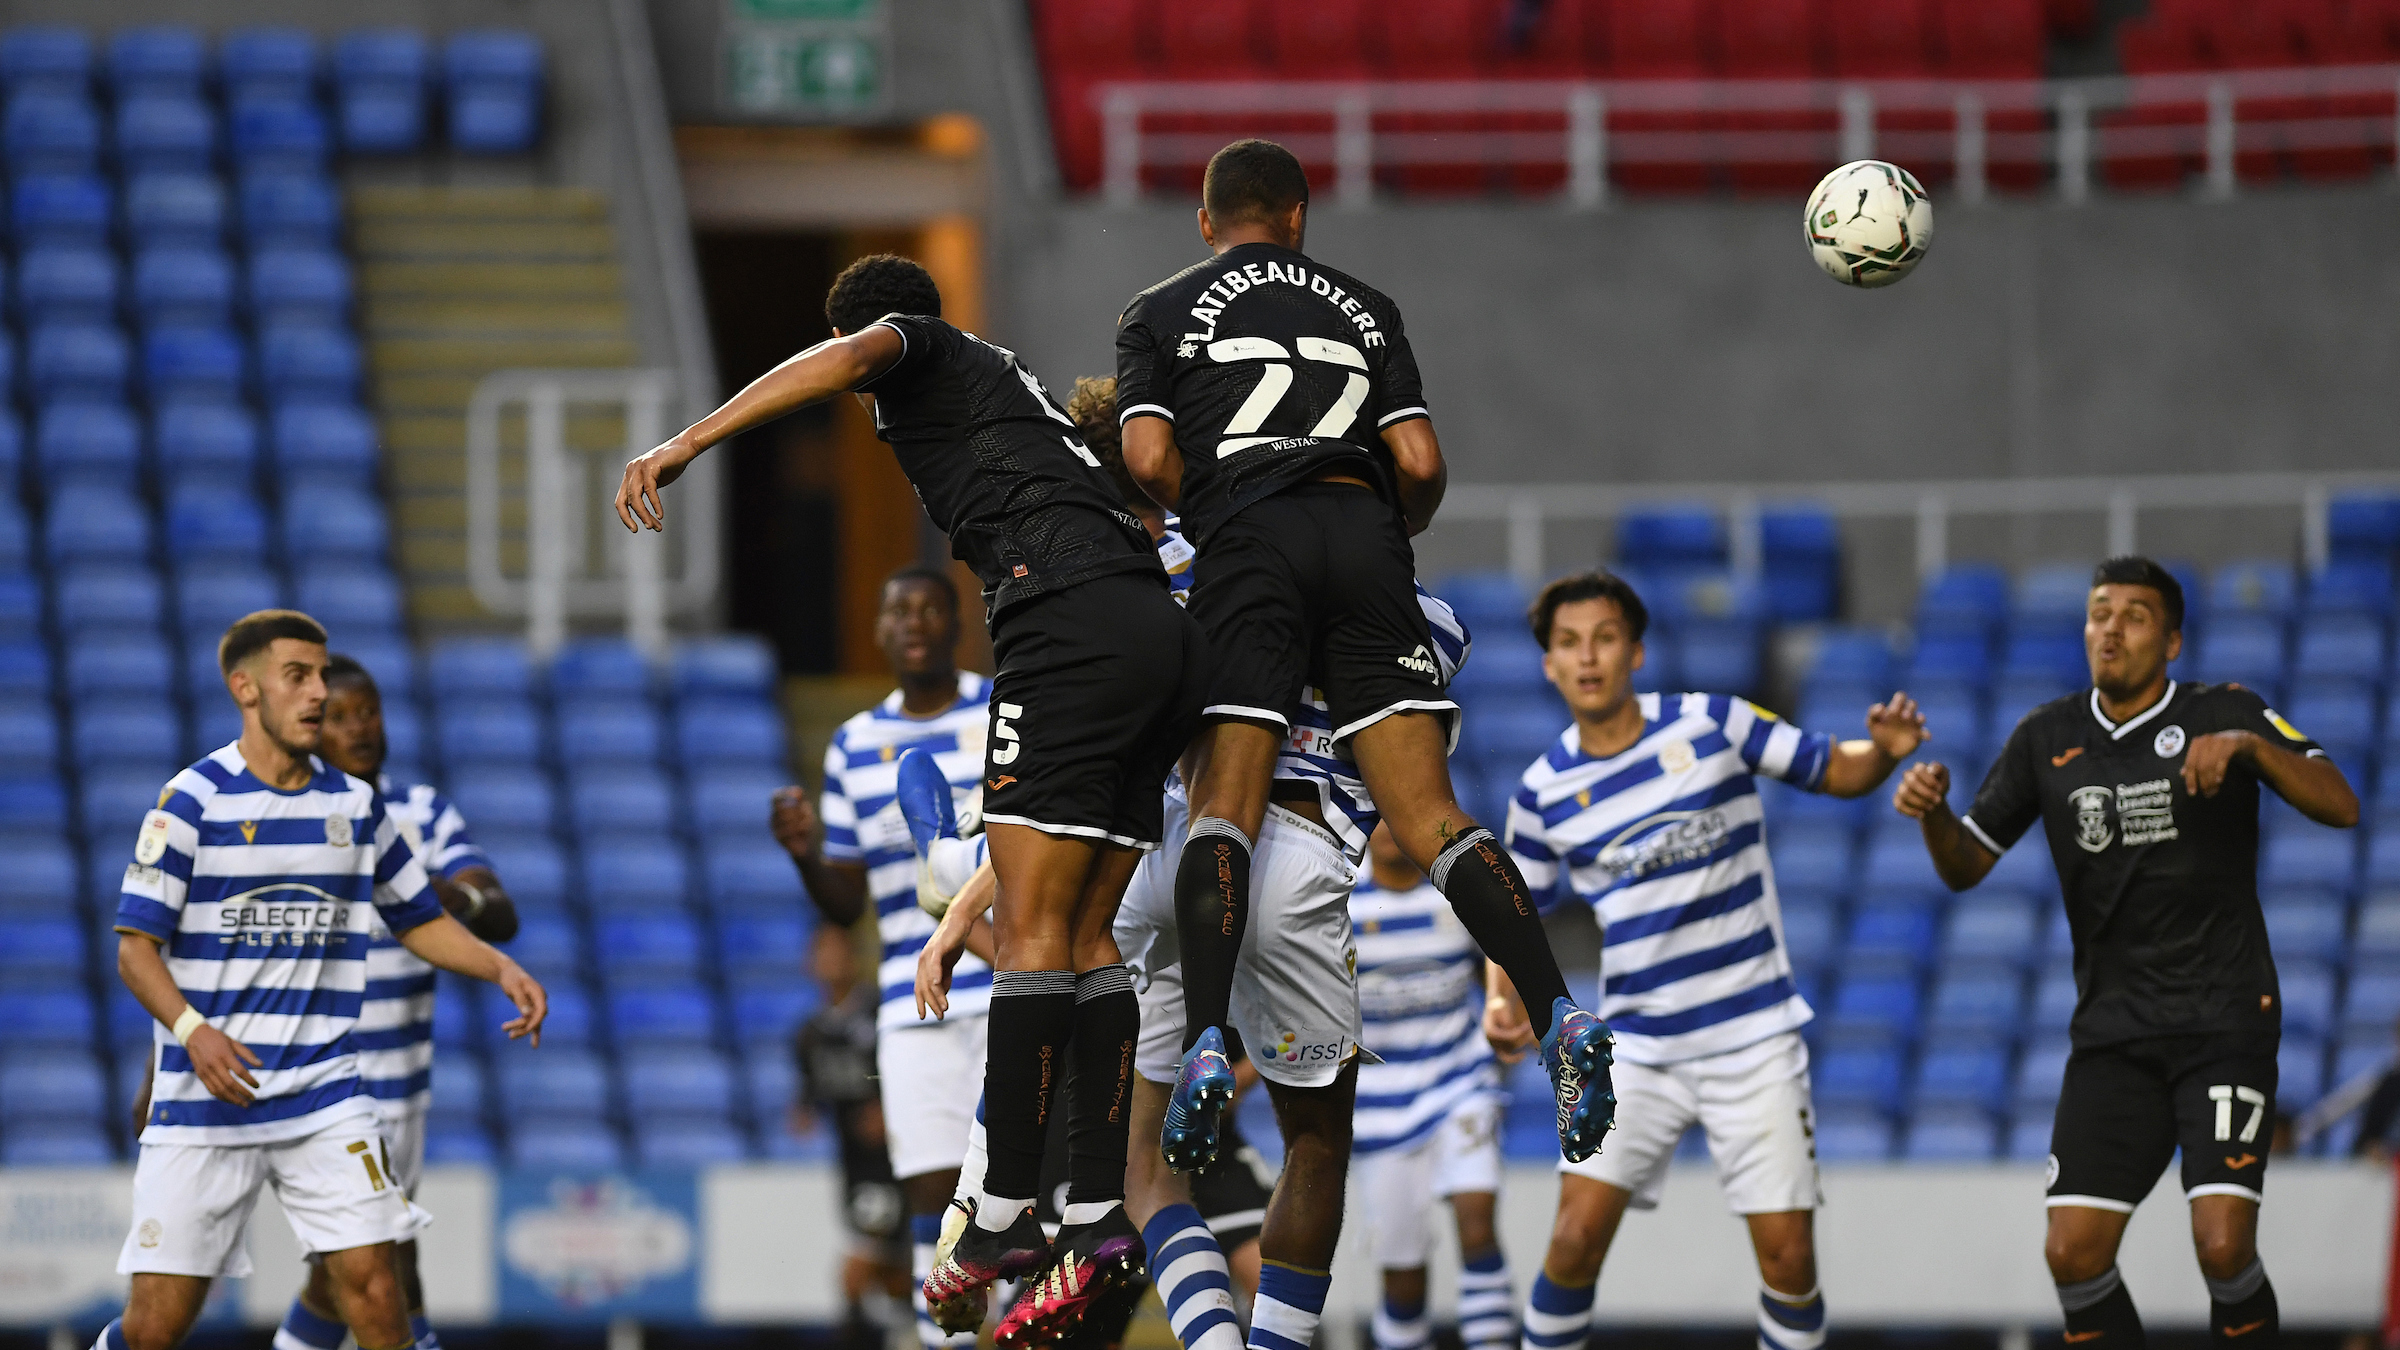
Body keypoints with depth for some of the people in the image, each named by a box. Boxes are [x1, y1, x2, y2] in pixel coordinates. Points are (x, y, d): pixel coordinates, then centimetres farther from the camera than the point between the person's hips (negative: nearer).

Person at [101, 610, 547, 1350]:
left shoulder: (356, 805, 8)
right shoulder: (193, 801, -6)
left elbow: (419, 920, 20)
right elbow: (136, 948, -8)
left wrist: (501, 968, 1)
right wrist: (193, 1030, -25)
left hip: (325, 1096, 3)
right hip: (204, 1099, -3)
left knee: (370, 1284, -11)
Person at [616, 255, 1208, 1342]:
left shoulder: (916, 351, 11)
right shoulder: (1011, 380, 34)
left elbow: (842, 360, -12)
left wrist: (685, 444, -20)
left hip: (1072, 620, -9)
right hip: (1164, 631, 9)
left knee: (1032, 929, -9)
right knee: (1082, 935, 9)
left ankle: (1004, 1217, -12)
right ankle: (1100, 1221, 2)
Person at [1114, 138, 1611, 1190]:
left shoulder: (1162, 312, 17)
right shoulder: (1362, 307, 24)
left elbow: (1150, 459, 1)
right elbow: (1421, 464, 12)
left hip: (1249, 545, -2)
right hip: (1366, 532, 2)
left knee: (1222, 812, -7)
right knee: (1429, 816, -3)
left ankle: (1205, 1046, -29)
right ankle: (1560, 1019, -22)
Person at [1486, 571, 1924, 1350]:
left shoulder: (1713, 724, -3)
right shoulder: (1543, 791, 1)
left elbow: (1838, 773, 4)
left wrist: (1886, 750, -19)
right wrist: (1504, 1003, -7)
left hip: (1754, 1043, -1)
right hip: (1636, 1046, 1)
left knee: (1788, 1257, -5)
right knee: (1577, 1236, -12)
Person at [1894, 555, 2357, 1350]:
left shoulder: (2227, 714, -3)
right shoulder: (2047, 739, 8)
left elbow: (2339, 807, -12)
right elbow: (1965, 867, 13)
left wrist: (2248, 746, -28)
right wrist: (1933, 813, -9)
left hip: (2225, 1019, -4)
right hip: (2113, 1034, 4)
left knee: (2224, 1247, -17)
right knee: (2073, 1253, -6)